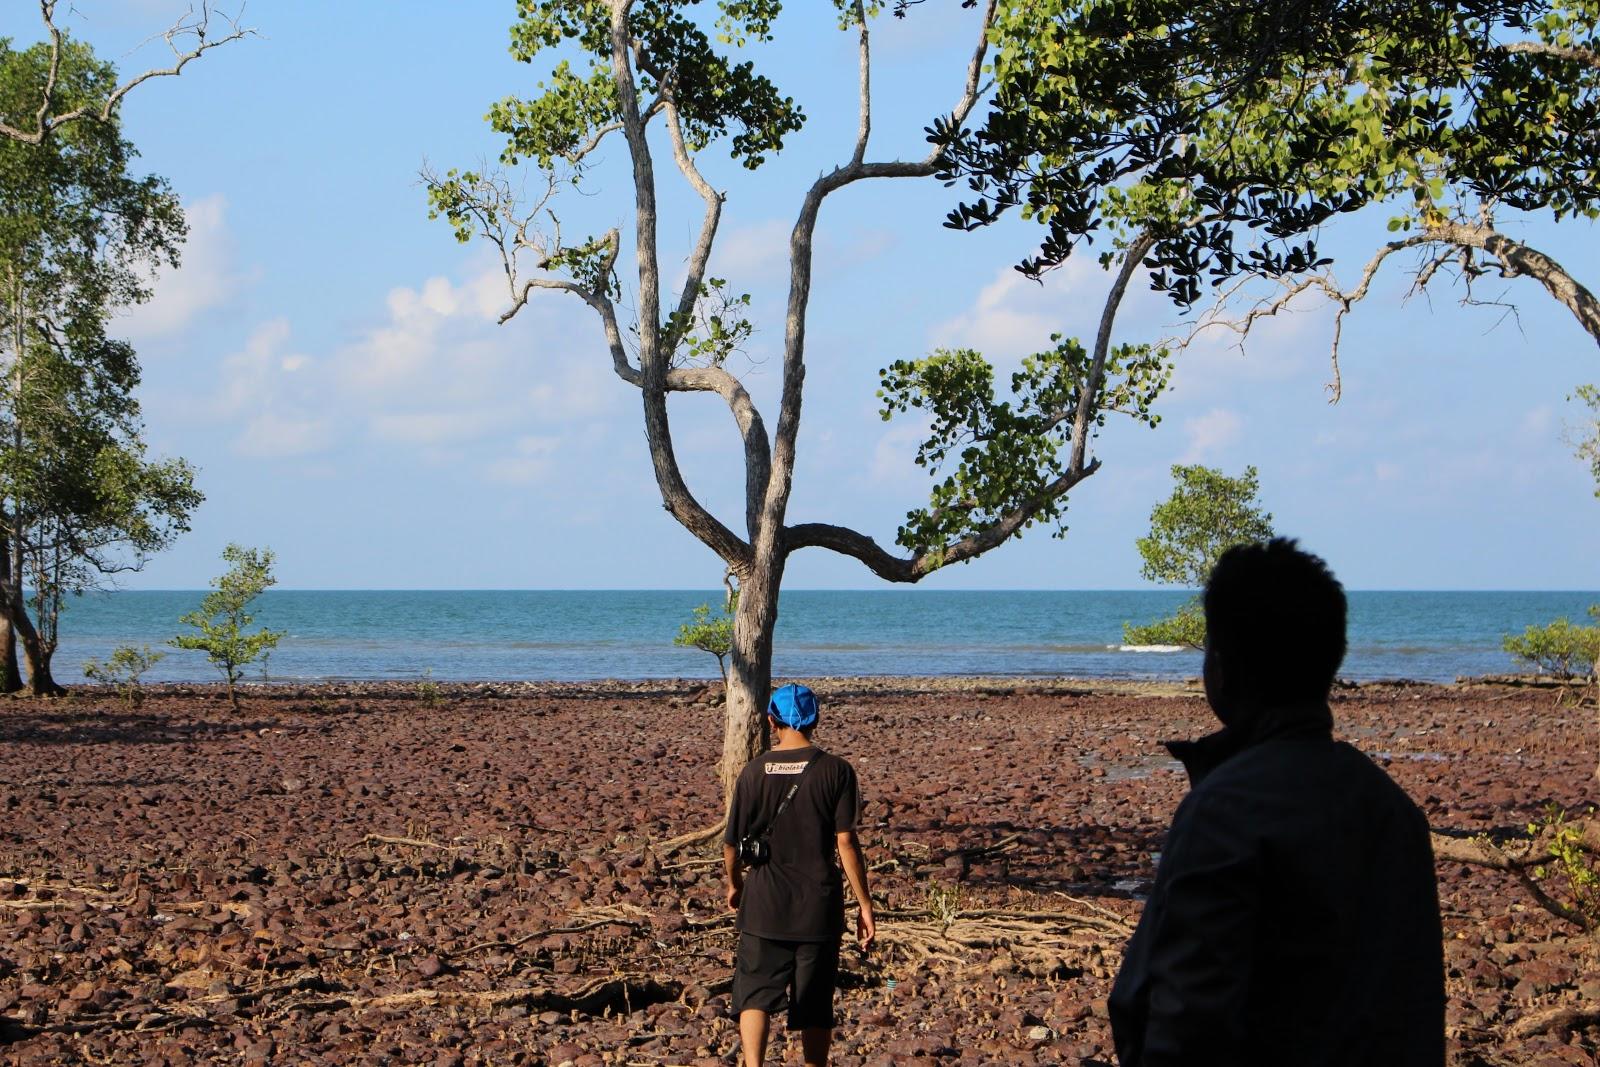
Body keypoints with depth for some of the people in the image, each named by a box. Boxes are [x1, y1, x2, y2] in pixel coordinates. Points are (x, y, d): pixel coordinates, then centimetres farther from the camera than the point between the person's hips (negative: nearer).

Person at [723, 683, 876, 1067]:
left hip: (764, 904, 0)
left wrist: (734, 885, 21)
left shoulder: (754, 771, -2)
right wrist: (864, 904, -4)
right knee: (815, 1004, 10)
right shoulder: (836, 771, -6)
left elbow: (732, 841, 2)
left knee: (755, 992, 4)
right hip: (819, 905, 0)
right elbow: (846, 841, -10)